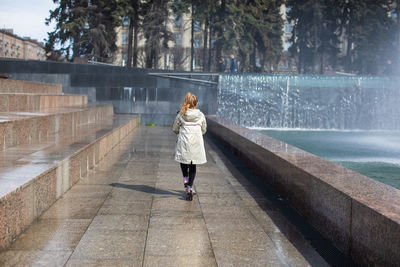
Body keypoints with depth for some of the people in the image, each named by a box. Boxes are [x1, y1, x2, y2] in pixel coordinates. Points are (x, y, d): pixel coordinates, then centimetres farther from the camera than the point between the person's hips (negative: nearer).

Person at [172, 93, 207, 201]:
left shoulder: (181, 115, -5)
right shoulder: (201, 115, -1)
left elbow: (175, 129, 4)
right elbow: (204, 130, 10)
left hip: (183, 143, -1)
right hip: (196, 143, 1)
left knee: (183, 159, 27)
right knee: (193, 166, 10)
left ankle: (185, 178, 13)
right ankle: (189, 188, 0)